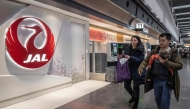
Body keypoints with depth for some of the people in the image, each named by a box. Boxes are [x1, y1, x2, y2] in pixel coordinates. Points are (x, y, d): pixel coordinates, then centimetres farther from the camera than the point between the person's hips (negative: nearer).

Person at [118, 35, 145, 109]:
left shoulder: (140, 50, -11)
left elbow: (140, 60, -20)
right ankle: (133, 96, 44)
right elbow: (125, 56, 8)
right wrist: (121, 57, -14)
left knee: (136, 87, 7)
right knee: (126, 85, 12)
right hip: (128, 70, 5)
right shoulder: (128, 48, 2)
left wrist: (130, 58, -31)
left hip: (136, 71, -5)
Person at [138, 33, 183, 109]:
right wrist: (141, 68, -15)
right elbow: (146, 60, 2)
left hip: (167, 80, -3)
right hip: (156, 79, 4)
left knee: (165, 100, 6)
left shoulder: (173, 52, -9)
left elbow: (179, 65, -16)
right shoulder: (155, 51, 0)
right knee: (157, 98, 19)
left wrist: (166, 62, -28)